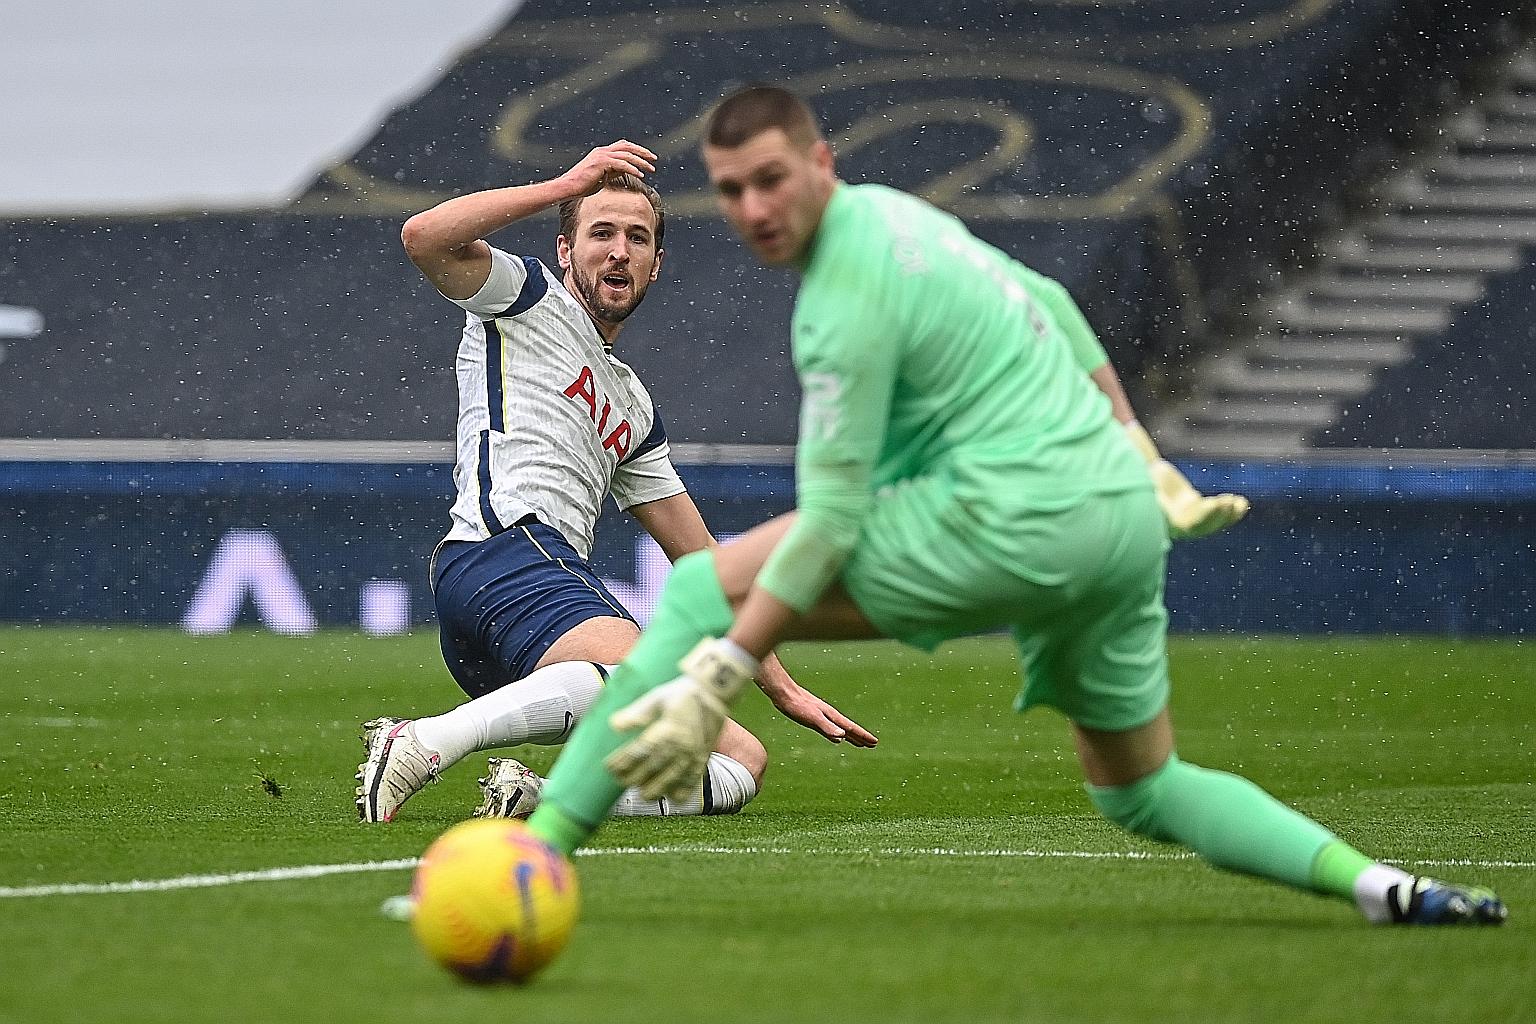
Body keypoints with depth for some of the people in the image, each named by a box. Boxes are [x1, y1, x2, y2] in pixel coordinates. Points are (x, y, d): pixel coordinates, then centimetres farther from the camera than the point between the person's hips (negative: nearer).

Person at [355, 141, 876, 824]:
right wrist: (566, 186, -6)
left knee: (742, 762, -3)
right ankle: (423, 742, -42)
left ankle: (537, 797, -19)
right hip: (501, 554, -8)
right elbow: (423, 238, -9)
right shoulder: (528, 295, 13)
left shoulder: (635, 408, 32)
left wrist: (786, 691, 26)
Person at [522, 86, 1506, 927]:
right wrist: (1135, 456, 36)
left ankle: (534, 852, -12)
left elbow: (831, 519, -15)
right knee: (1141, 789, 25)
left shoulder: (846, 298, -13)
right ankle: (1380, 885, 6)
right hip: (1125, 514, 9)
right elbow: (1048, 305, 28)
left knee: (698, 592, -7)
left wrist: (716, 682, -16)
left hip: (1020, 522, -9)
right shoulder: (891, 210, 15)